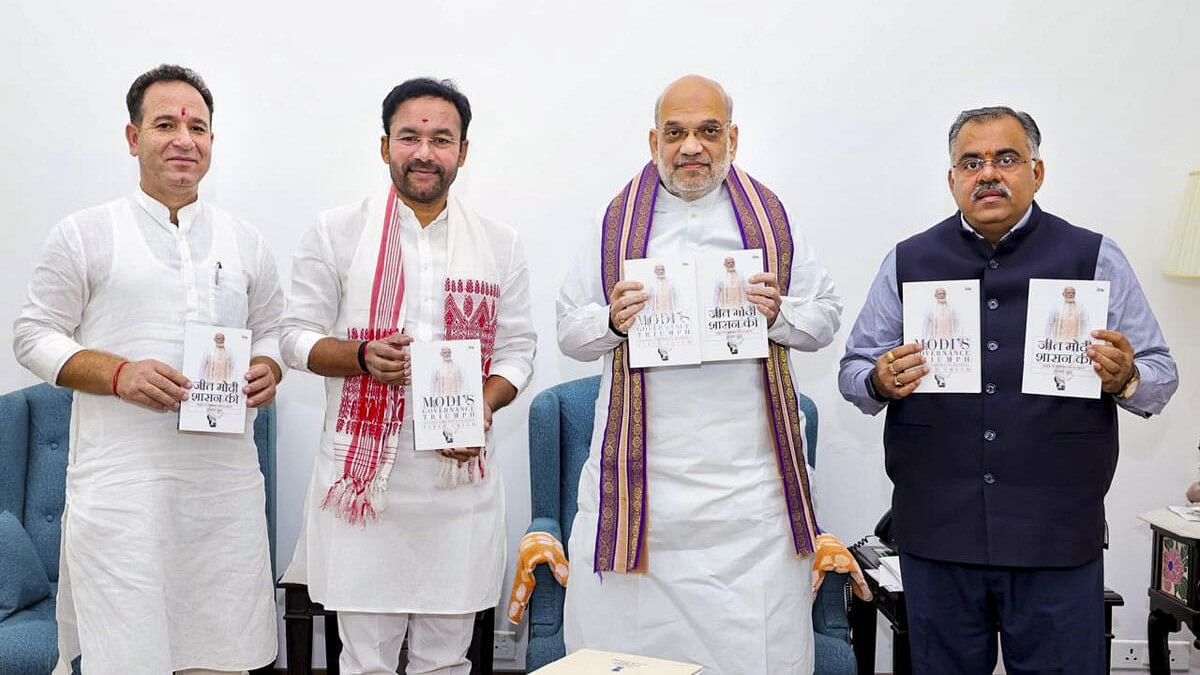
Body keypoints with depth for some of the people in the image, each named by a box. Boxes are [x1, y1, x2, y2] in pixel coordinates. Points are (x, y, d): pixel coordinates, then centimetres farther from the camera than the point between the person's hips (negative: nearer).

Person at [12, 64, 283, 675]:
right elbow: (34, 336, 3)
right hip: (121, 481, -3)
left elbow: (271, 329, 20)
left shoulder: (245, 242, 13)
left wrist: (267, 370, -3)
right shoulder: (85, 234, 3)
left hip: (226, 482, 3)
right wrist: (118, 373, -14)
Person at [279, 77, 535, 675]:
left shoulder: (500, 245, 8)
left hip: (461, 477, 2)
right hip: (363, 475, -2)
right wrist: (364, 357, -16)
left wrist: (485, 406, -9)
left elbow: (517, 349, 10)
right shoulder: (337, 233, 2)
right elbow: (297, 337, 4)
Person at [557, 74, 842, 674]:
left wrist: (780, 313, -10)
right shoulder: (617, 222, 9)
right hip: (641, 472, 0)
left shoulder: (771, 219, 10)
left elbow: (825, 317, 10)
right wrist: (612, 322, -11)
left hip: (747, 480, 0)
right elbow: (570, 331, 9)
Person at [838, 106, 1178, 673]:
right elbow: (853, 372, 9)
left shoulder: (1095, 259, 4)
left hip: (1057, 538, -1)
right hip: (936, 534, 1)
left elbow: (1160, 376, 6)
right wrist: (881, 383, -12)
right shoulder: (907, 263, 7)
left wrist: (1125, 379, -15)